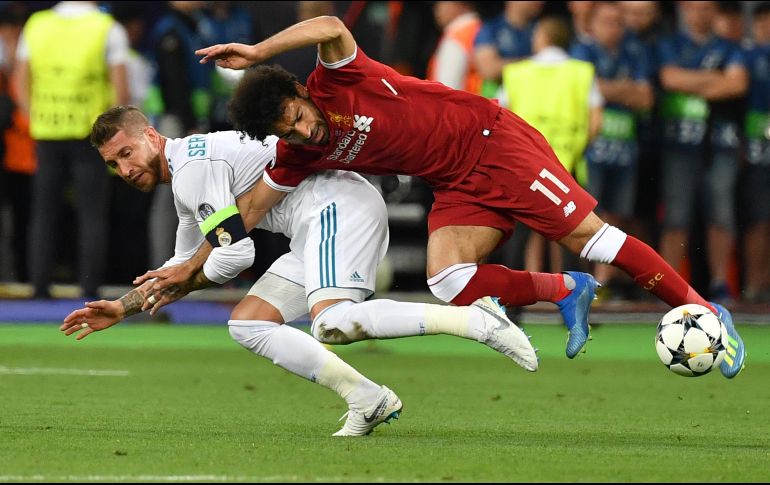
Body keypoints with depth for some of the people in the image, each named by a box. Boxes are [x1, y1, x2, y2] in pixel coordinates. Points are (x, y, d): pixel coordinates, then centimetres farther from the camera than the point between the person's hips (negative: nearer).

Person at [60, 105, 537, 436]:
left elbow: (236, 255, -13)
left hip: (337, 205, -11)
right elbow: (184, 270, 35)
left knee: (332, 324, -31)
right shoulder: (189, 183, 23)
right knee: (247, 325, 7)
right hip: (320, 227, 11)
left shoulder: (193, 166, -10)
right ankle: (367, 399, -1)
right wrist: (122, 308, 29)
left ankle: (476, 319, -28)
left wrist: (178, 284, 4)